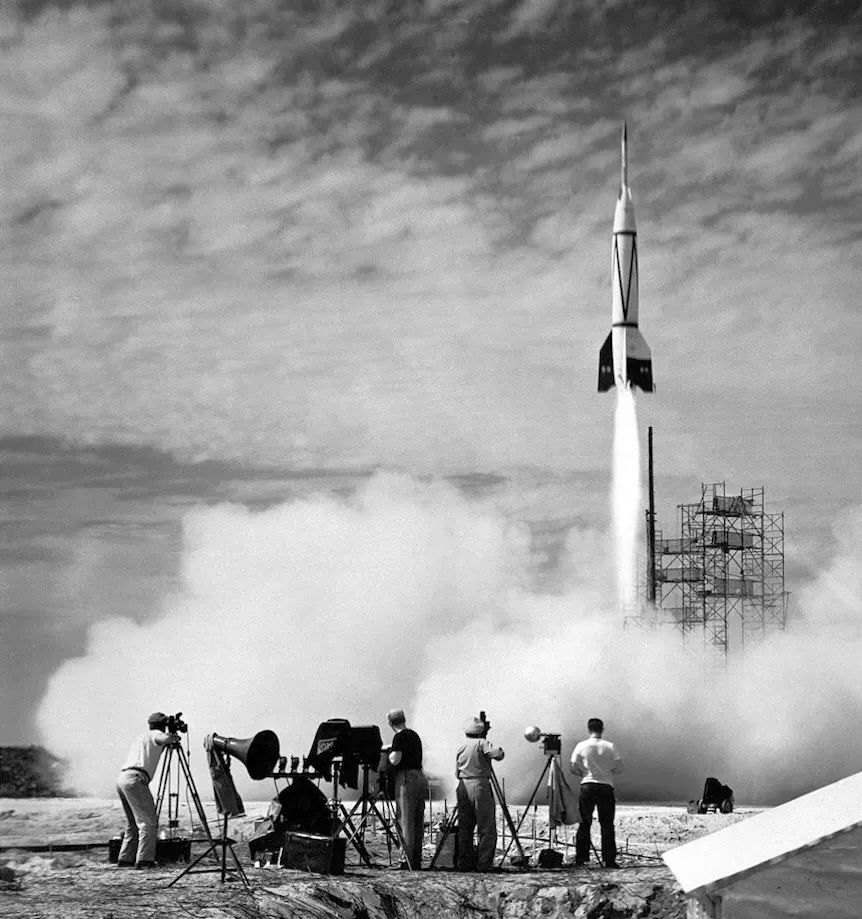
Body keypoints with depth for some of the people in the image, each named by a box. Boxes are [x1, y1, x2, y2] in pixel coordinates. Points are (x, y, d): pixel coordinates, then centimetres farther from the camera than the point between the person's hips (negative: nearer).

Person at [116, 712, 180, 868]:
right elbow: (166, 738, -16)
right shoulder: (154, 735, 5)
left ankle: (125, 859, 14)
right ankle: (144, 860, -17)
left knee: (133, 824, 17)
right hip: (135, 779, -9)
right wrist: (176, 737, 6)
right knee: (149, 822, -9)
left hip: (121, 780, 9)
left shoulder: (139, 738, 29)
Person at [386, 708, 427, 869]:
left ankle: (407, 860, -10)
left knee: (405, 821, -7)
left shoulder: (400, 737, -9)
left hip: (406, 779, -8)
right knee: (418, 822, 10)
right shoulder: (415, 735, 17)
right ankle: (416, 860, 13)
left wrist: (390, 752, 2)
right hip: (420, 777, 8)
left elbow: (395, 760, -19)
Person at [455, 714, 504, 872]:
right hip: (480, 786, -6)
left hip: (463, 787, 6)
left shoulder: (460, 750, 13)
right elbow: (498, 755, -17)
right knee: (487, 829, -1)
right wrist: (498, 749, 4)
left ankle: (464, 864, 9)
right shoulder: (481, 744, -5)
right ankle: (483, 864, -7)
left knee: (464, 828, 10)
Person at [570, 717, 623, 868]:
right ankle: (609, 859, -2)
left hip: (587, 785, 0)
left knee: (584, 823, 6)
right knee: (607, 824, 2)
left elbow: (574, 768, 1)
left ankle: (580, 858, 4)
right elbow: (619, 768, -1)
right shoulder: (610, 746, -2)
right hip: (606, 786, 0)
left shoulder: (581, 746, -1)